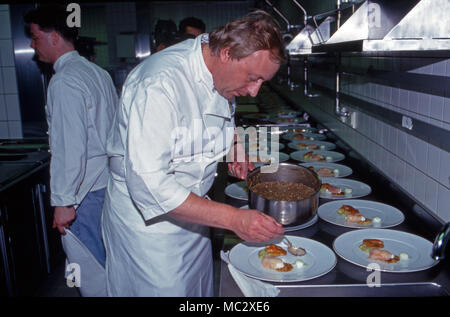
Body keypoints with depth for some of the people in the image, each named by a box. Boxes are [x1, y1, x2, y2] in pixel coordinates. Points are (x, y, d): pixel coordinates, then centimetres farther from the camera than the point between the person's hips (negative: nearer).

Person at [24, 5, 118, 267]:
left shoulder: (64, 82, -17)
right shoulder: (98, 72, 11)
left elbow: (70, 147, -23)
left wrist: (63, 201, -18)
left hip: (87, 189, -9)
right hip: (111, 178, 9)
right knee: (110, 259, 21)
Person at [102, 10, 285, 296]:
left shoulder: (222, 73, -2)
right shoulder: (160, 84, -30)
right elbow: (149, 185, -35)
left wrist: (233, 143, -2)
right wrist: (234, 219, -35)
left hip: (192, 211, 8)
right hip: (146, 218, -7)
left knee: (200, 287, 17)